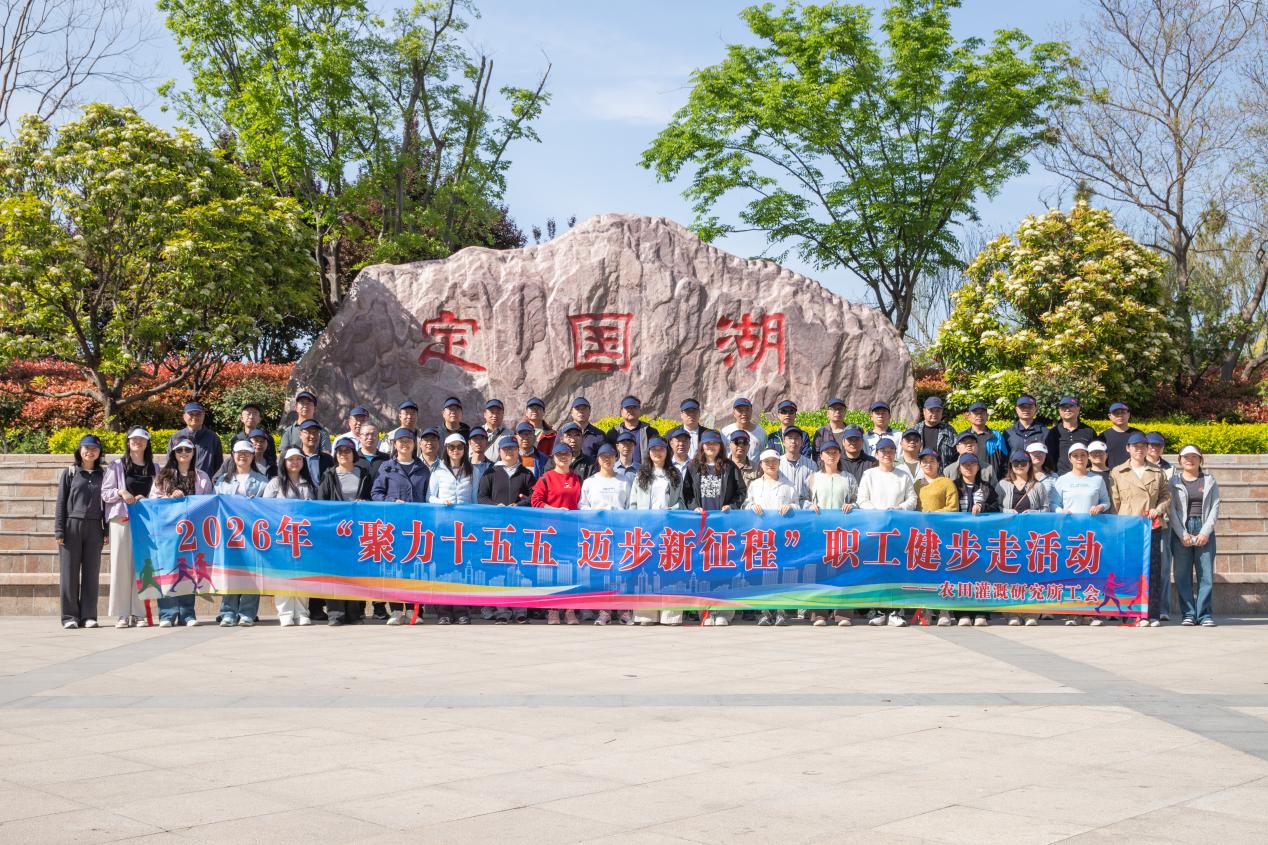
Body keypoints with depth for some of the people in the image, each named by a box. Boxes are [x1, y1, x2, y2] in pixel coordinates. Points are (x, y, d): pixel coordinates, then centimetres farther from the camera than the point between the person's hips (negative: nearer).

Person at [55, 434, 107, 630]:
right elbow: (61, 503, 4)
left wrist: (107, 531, 4)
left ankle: (89, 615, 5)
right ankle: (70, 617, 2)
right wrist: (59, 530, -4)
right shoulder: (69, 473, 7)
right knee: (70, 573, -2)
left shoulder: (102, 475, 12)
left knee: (92, 573, 1)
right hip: (72, 526, -2)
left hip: (94, 528, 2)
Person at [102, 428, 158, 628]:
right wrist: (121, 492, -13)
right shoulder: (117, 466, 7)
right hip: (122, 520, -2)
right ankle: (122, 614, -2)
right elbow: (105, 492, 4)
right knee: (121, 565, -5)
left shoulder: (154, 468, 13)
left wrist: (146, 499, -6)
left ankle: (139, 613, 2)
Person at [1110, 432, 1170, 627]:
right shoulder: (1117, 472, 9)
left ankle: (1153, 614, 3)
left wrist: (1158, 510, -4)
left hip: (1152, 526, 2)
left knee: (1154, 570, -1)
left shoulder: (1157, 473, 14)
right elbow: (1114, 501, 6)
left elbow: (1166, 496, 15)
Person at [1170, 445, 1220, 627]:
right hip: (1181, 532, -1)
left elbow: (1215, 507, 5)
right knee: (1183, 575, -2)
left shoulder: (1209, 480, 11)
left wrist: (1205, 532, -7)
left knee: (1206, 574, -3)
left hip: (1205, 531, 1)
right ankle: (1188, 614, 2)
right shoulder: (1174, 481, 8)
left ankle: (1204, 614, 1)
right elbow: (1171, 509, 1)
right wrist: (1182, 534, -9)